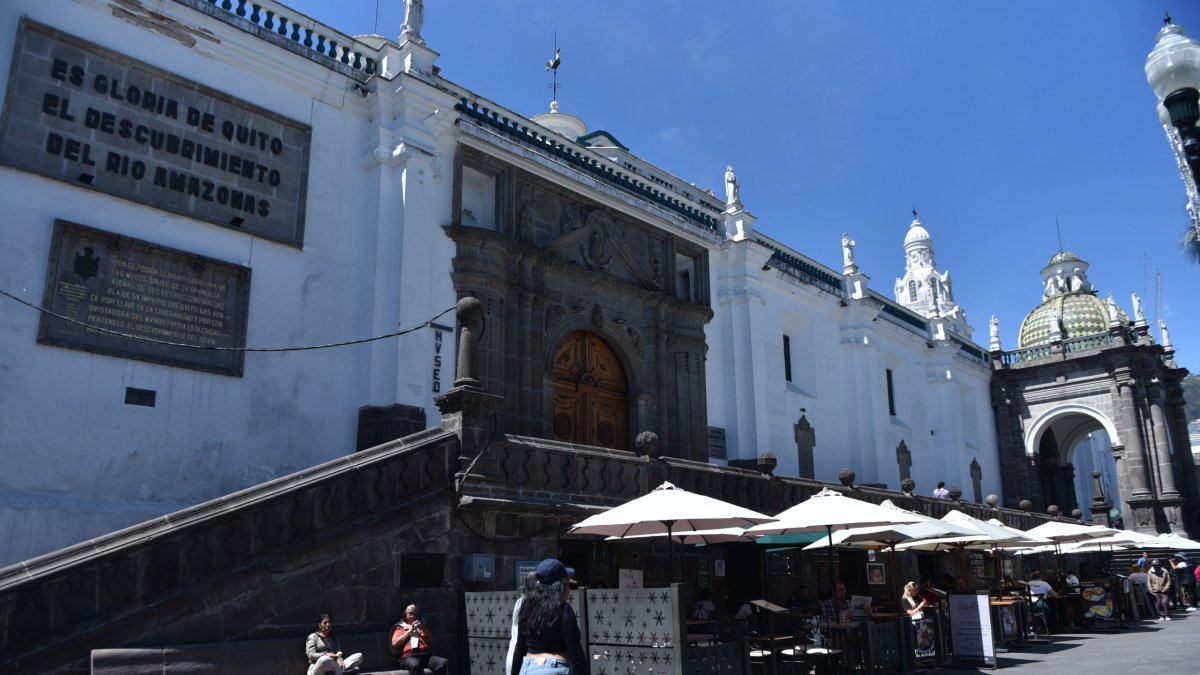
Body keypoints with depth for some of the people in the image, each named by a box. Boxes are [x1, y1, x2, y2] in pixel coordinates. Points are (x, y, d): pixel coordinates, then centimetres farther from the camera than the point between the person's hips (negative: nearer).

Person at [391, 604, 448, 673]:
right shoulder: (400, 627, 22)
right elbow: (394, 643, 4)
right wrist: (409, 631, 2)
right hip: (409, 656, -3)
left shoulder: (422, 626, 32)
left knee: (444, 662, -28)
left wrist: (424, 630, 8)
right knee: (415, 665, -41)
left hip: (426, 655, 3)